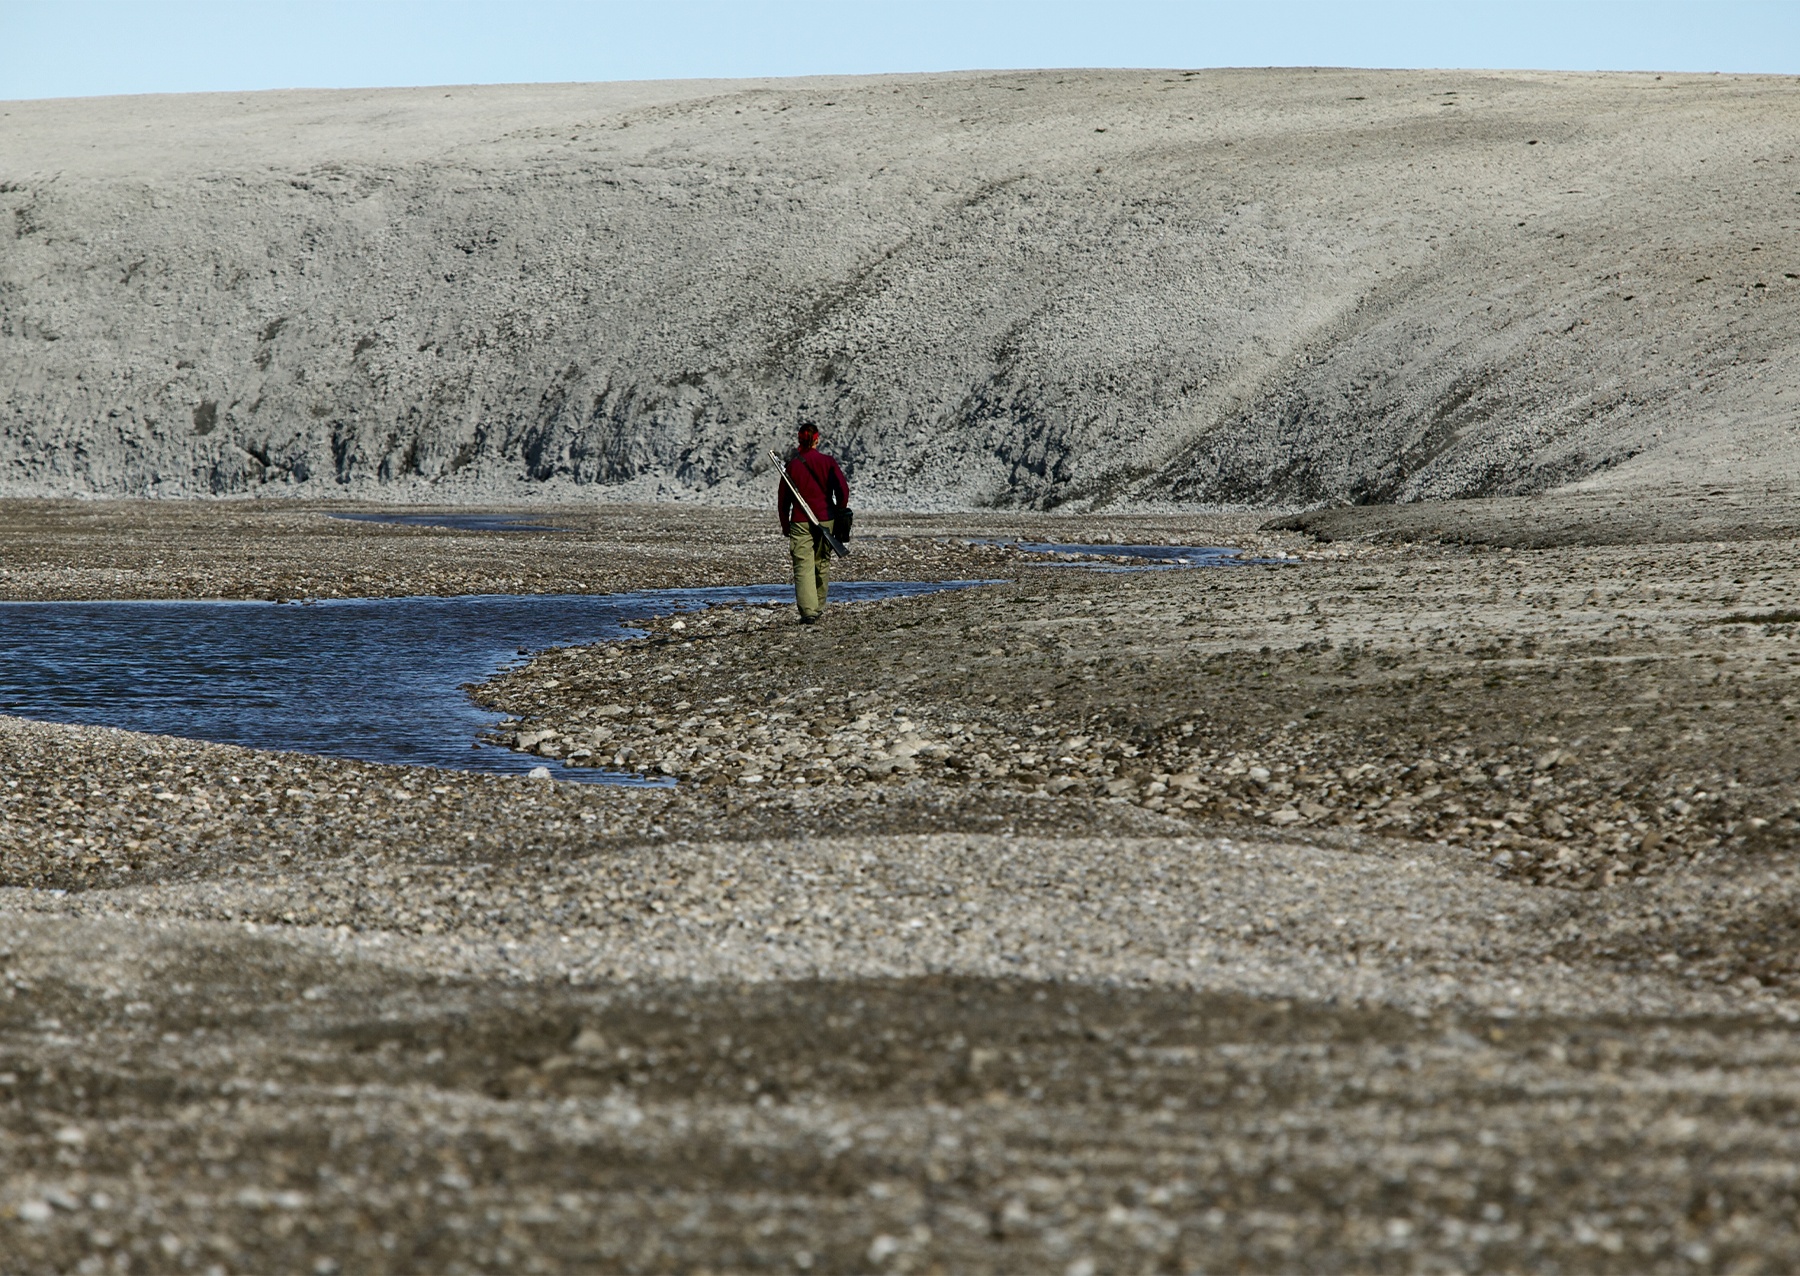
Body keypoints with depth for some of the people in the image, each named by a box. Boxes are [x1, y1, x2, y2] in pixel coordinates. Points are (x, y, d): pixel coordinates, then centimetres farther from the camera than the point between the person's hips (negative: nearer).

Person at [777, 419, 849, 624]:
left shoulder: (792, 465, -2)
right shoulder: (827, 462, -1)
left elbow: (783, 499, 2)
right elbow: (843, 490, -4)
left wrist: (785, 525, 13)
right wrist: (839, 514, 9)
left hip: (801, 522, -2)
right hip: (826, 520, 2)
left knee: (803, 567, -5)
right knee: (822, 565, 17)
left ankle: (808, 612, -18)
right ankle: (818, 608, 28)